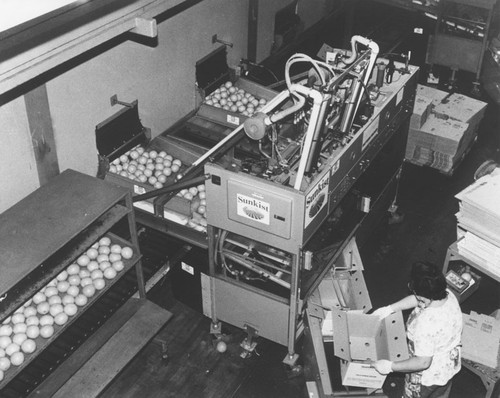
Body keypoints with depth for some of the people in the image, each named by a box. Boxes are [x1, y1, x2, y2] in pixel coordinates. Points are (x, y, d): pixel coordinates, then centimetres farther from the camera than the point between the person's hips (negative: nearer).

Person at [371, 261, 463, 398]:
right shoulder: (448, 295, -18)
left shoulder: (425, 323, -42)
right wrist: (389, 309, 1)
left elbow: (423, 362, -35)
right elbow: (418, 299, 1)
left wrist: (390, 366, -26)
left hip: (428, 375, -7)